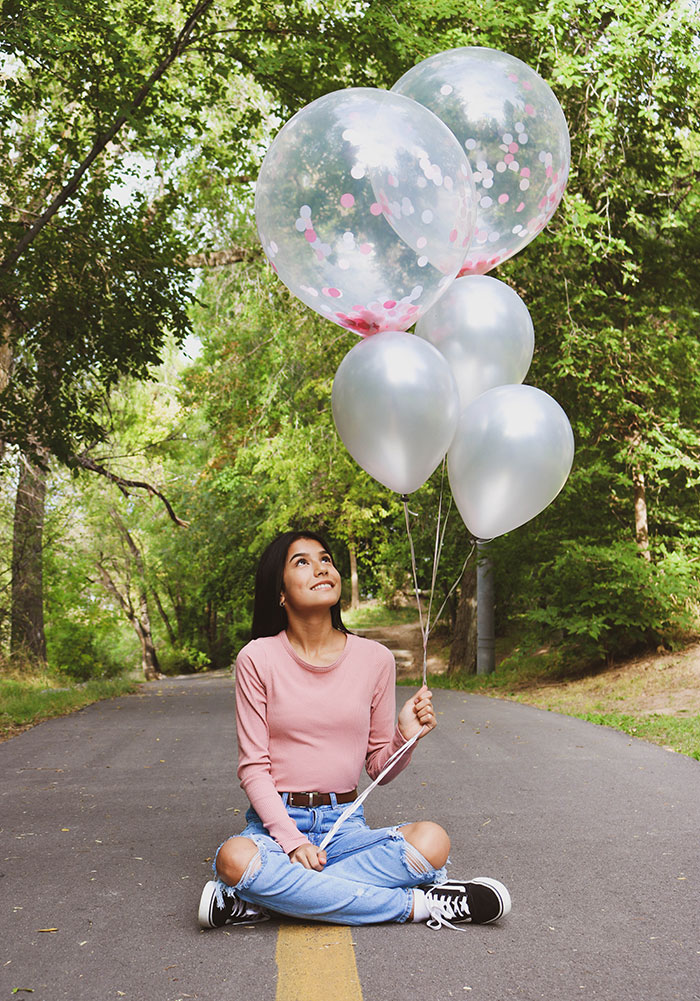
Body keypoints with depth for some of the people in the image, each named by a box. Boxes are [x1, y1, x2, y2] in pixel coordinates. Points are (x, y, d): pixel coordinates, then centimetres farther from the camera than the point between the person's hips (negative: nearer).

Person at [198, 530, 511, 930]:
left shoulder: (375, 659, 4)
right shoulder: (258, 659, -3)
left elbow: (380, 768, 10)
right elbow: (254, 766, -4)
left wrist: (406, 736, -12)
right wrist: (293, 840, -18)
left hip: (346, 825, 2)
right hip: (276, 820, -2)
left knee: (432, 840, -28)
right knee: (235, 857, -37)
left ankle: (259, 902, -23)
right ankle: (412, 904, -24)